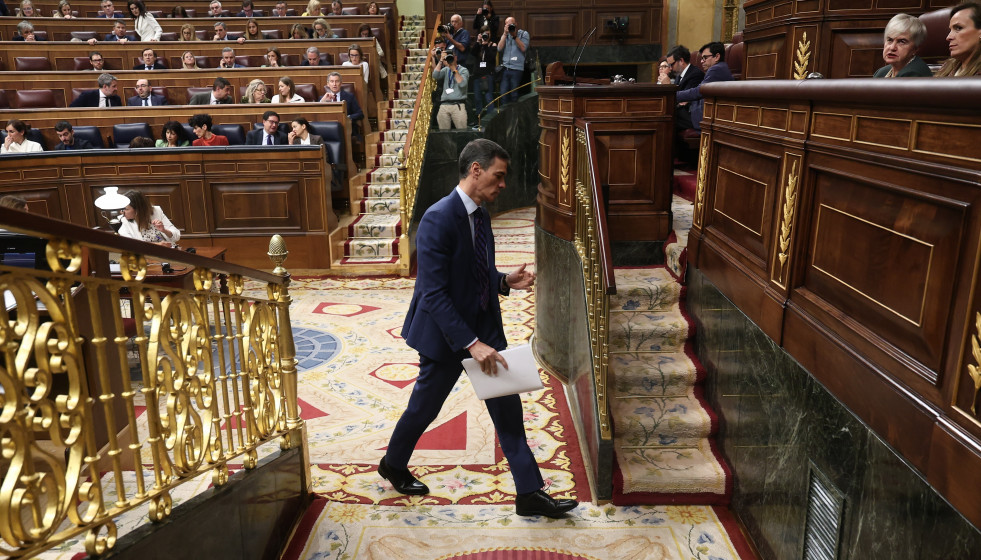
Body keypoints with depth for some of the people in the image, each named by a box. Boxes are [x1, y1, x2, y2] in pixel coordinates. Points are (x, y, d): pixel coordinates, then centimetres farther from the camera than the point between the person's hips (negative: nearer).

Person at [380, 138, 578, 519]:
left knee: (507, 407, 6)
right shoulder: (438, 220, -23)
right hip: (445, 332, -7)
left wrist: (506, 281, -4)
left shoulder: (480, 214, 4)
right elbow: (434, 295, -27)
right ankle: (393, 465, 42)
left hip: (484, 325, 7)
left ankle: (530, 493, 17)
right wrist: (472, 344, -30)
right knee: (424, 406, 14)